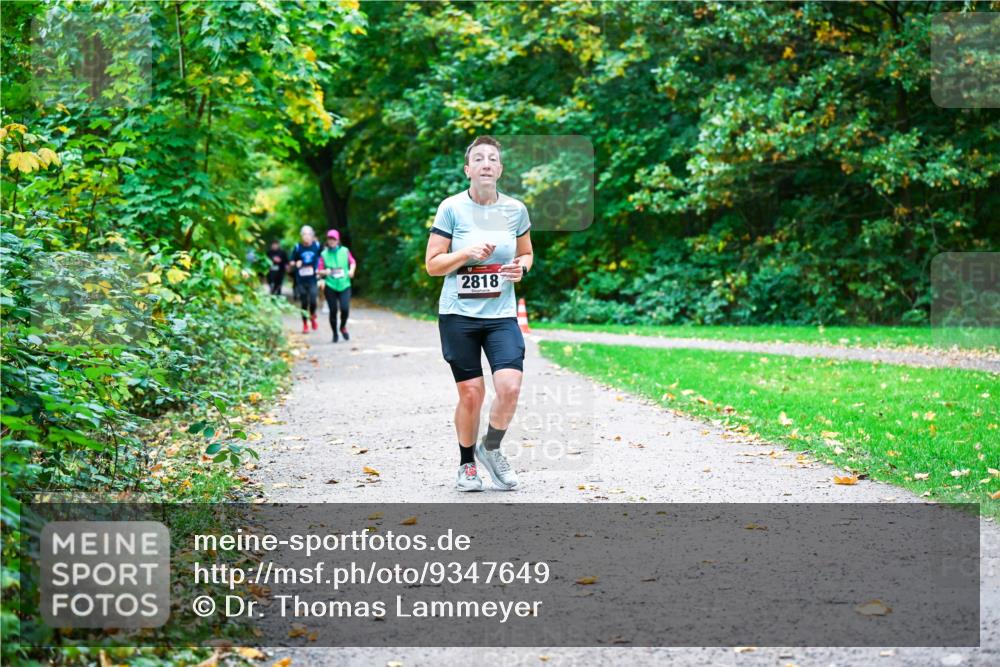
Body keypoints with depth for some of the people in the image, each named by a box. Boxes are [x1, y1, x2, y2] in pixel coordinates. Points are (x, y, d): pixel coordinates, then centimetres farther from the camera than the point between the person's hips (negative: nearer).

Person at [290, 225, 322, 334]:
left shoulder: (317, 246, 0)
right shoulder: (297, 247, 0)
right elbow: (292, 262, 7)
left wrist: (319, 269, -1)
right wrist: (296, 264, -14)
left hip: (312, 279, -1)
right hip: (301, 279, 1)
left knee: (312, 301, -12)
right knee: (304, 303, 5)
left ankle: (313, 318, 18)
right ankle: (305, 324, 21)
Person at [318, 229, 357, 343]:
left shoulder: (345, 251, 4)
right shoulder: (324, 254, 3)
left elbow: (352, 262, 17)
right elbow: (320, 271, 5)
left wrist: (352, 270, -3)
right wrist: (325, 272, -16)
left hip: (344, 285, 0)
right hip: (330, 286, 0)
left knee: (345, 309, -14)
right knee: (333, 311, 0)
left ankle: (343, 327, 16)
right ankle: (335, 333, 20)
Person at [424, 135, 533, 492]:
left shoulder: (515, 209, 5)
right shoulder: (451, 208, -4)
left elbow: (526, 253, 20)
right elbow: (432, 264, -3)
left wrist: (521, 267, -3)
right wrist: (468, 253, -18)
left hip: (502, 315, 2)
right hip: (458, 314, -2)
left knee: (510, 387, -13)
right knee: (471, 394, 0)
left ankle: (491, 449, 15)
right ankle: (467, 463, 22)